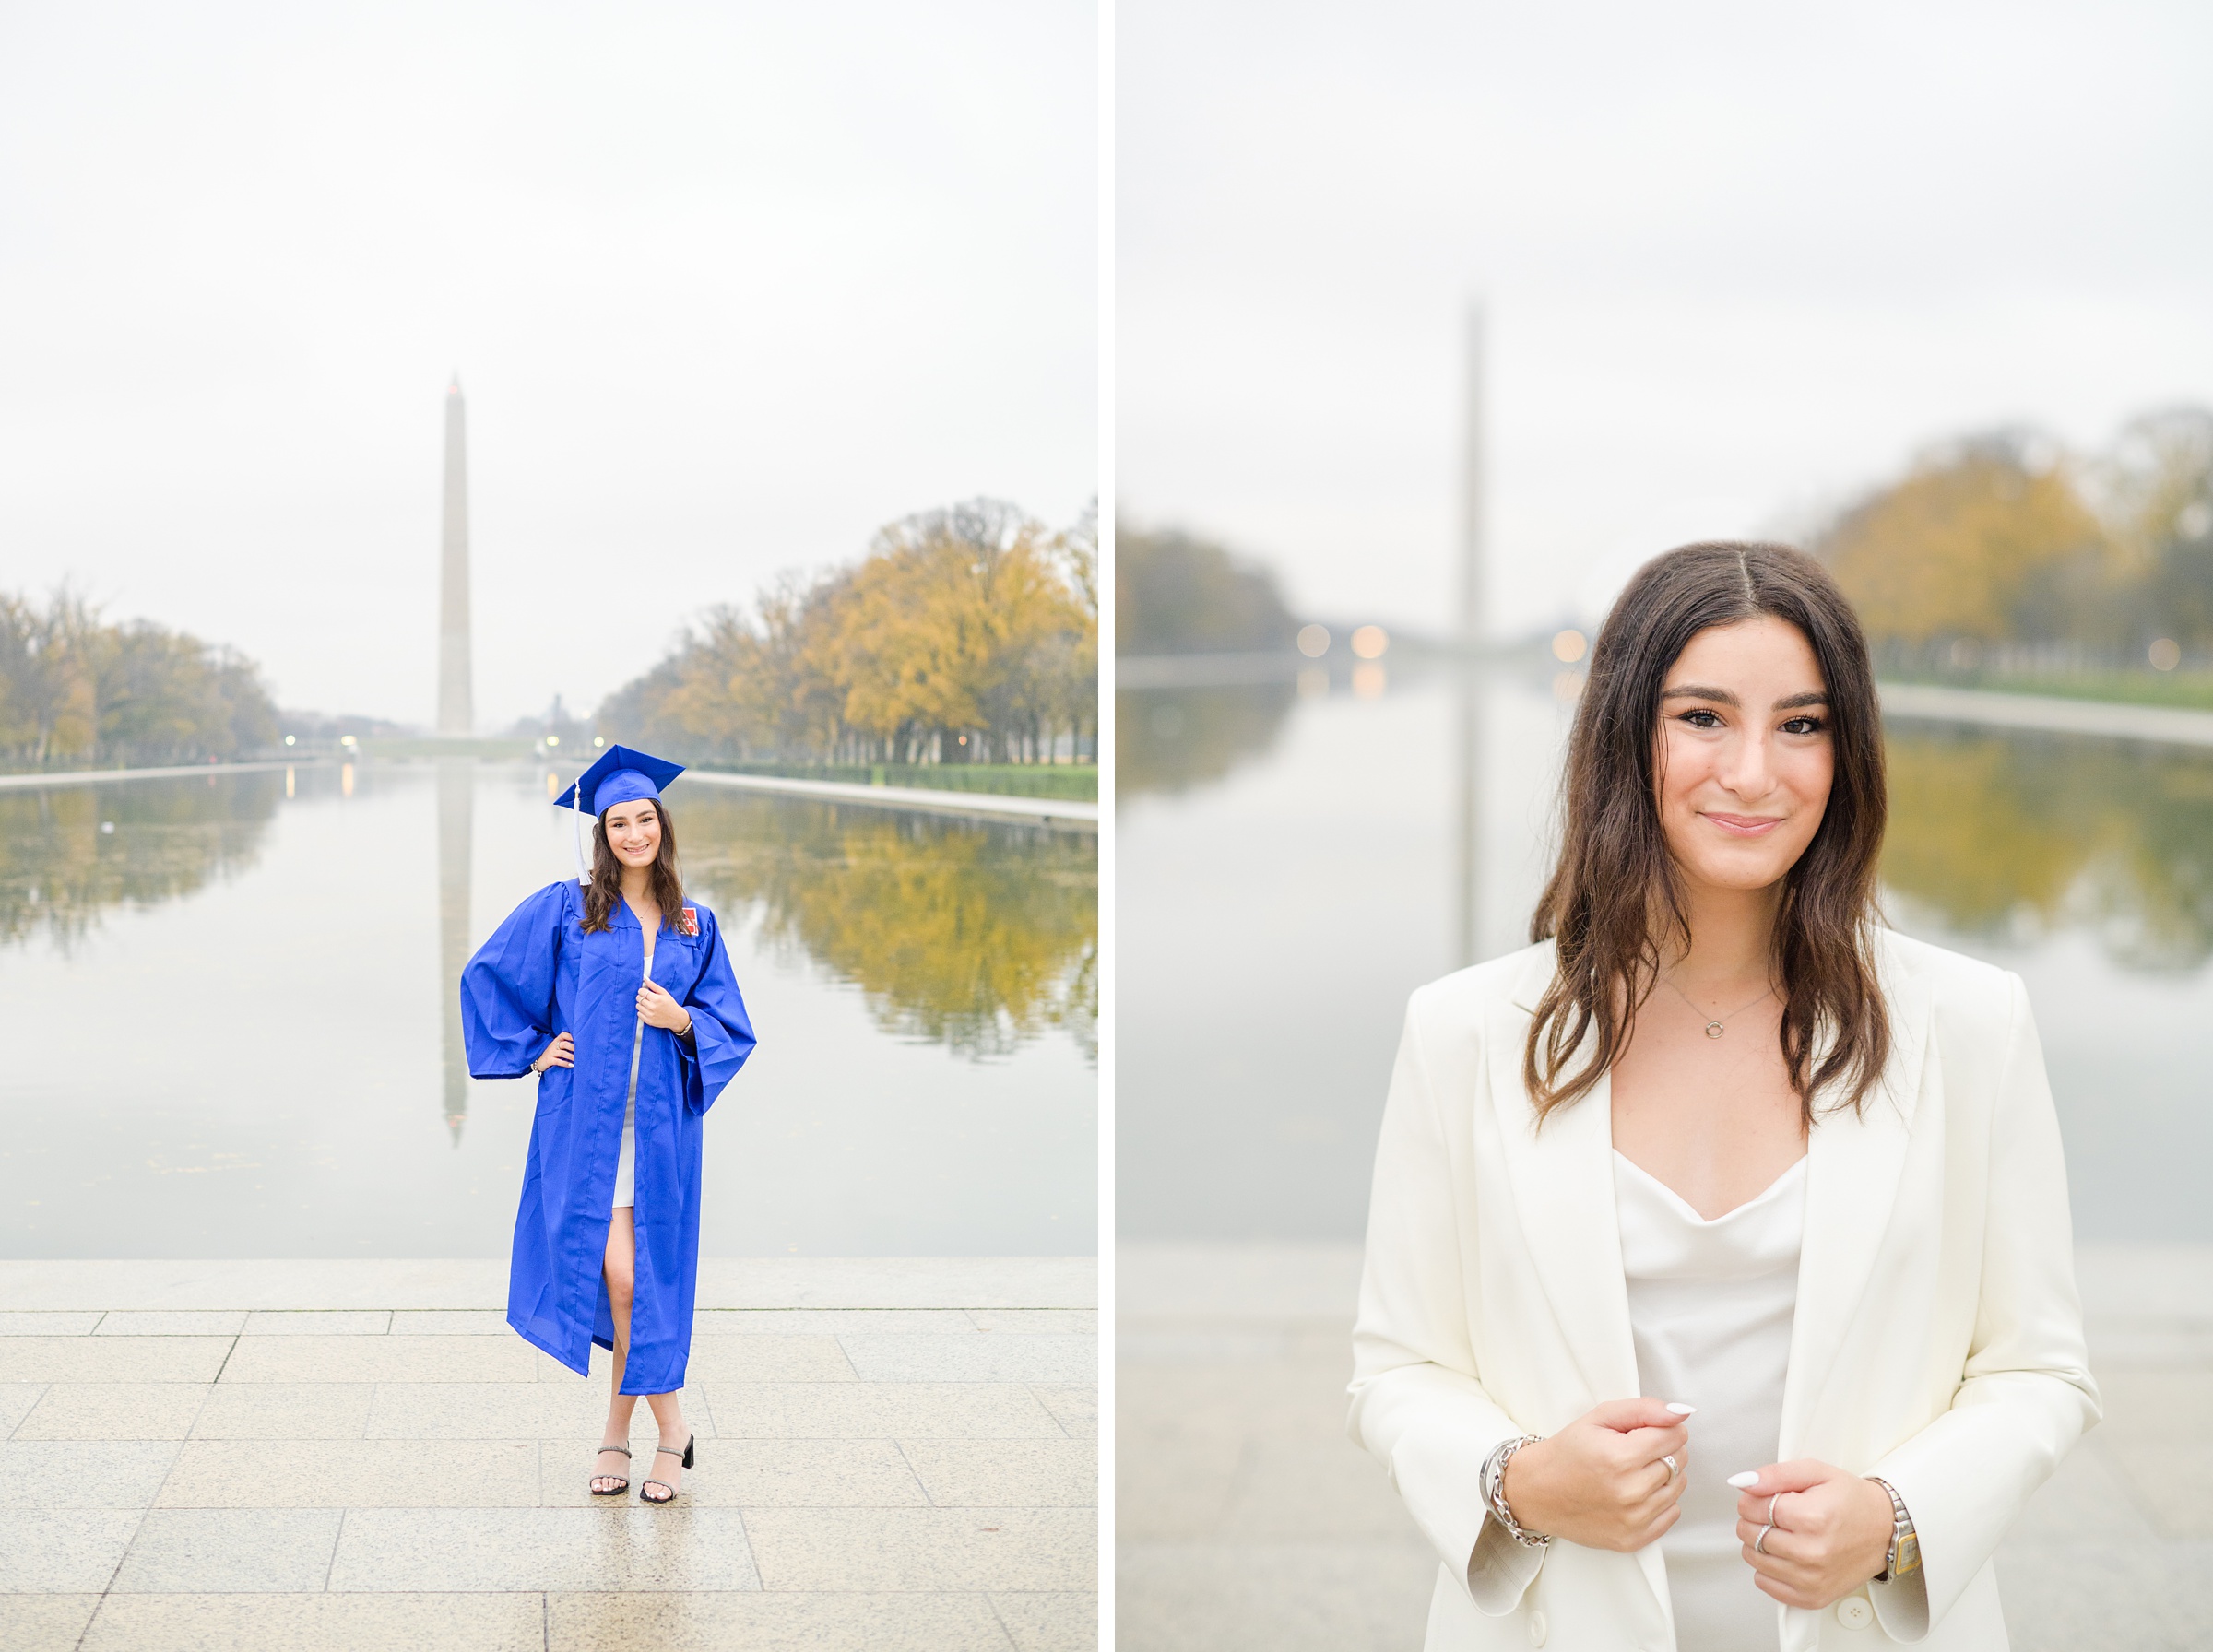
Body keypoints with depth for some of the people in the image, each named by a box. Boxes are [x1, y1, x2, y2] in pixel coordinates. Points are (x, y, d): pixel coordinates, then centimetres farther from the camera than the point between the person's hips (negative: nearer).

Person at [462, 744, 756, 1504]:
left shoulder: (695, 926, 9)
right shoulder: (565, 909, 1)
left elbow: (729, 1029, 11)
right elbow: (488, 976, 7)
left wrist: (683, 1022, -9)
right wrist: (529, 1050, 2)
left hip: (660, 1124, 2)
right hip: (585, 1121, -2)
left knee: (647, 1280, 0)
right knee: (621, 1279, -8)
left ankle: (619, 1428, 16)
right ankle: (670, 1431, 6)